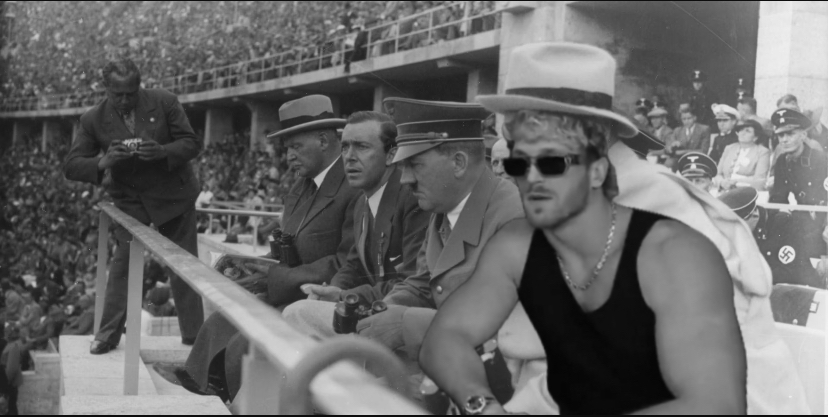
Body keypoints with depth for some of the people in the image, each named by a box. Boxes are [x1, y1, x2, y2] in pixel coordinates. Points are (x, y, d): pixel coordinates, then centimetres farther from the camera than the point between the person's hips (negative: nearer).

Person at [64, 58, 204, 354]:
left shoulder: (164, 102, -12)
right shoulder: (93, 120, -11)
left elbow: (192, 143, -9)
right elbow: (71, 166, -11)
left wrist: (163, 152, -30)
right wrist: (103, 162, -32)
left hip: (174, 193, 1)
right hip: (130, 199, 0)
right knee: (123, 261, -11)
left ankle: (194, 334, 16)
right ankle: (108, 335, -1)